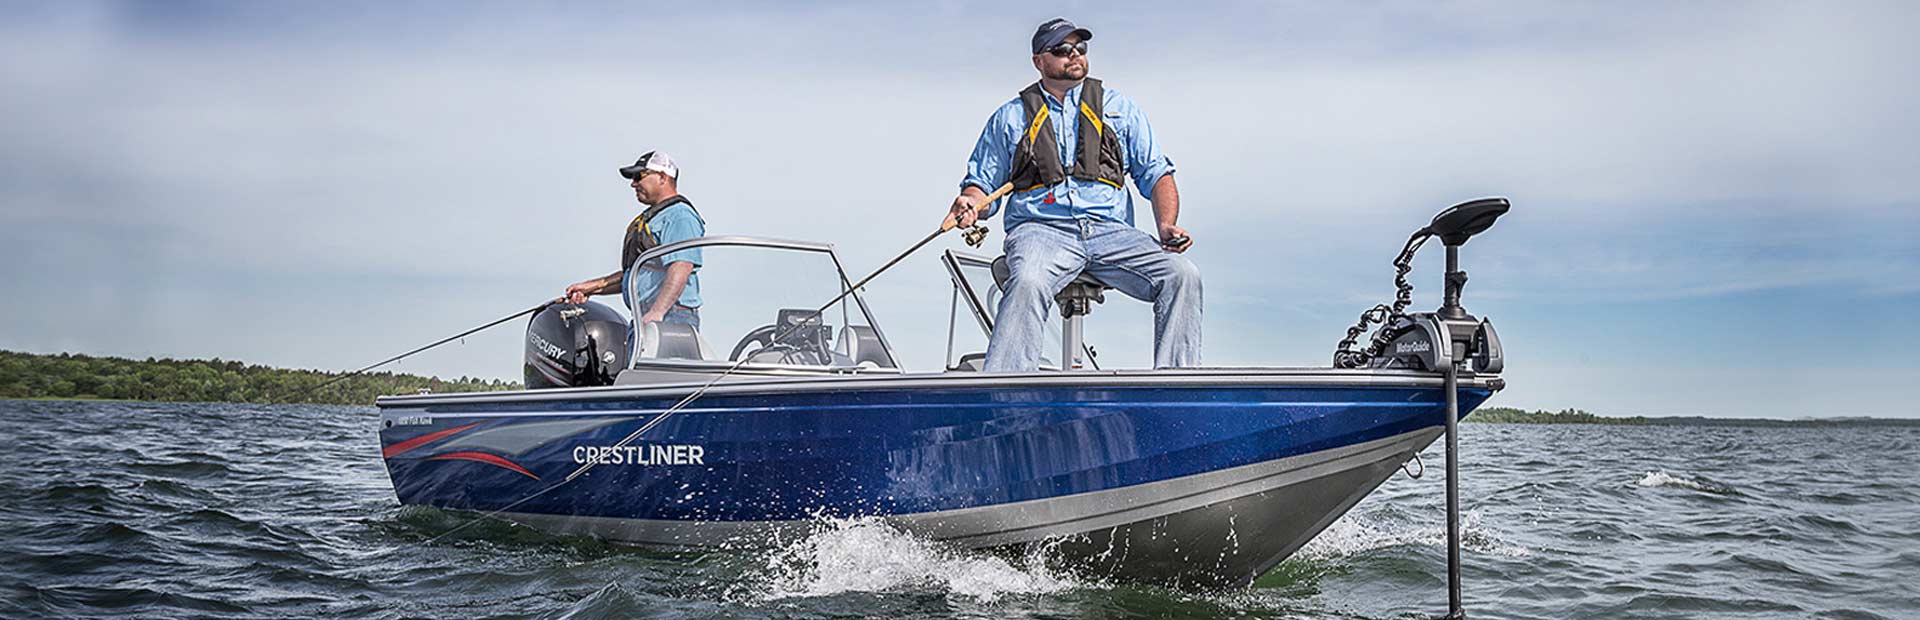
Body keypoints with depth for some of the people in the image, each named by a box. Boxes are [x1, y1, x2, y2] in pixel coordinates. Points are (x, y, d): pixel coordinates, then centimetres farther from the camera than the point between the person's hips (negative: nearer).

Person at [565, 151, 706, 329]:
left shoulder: (680, 216, -7)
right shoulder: (650, 217, 27)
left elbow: (680, 269, -22)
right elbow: (634, 274, 29)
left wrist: (656, 313, -31)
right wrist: (593, 287, 19)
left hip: (670, 320, -9)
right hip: (645, 320, 10)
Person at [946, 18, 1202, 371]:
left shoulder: (1121, 109, 23)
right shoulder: (1010, 117, 20)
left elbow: (1156, 174, 18)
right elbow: (982, 182, 21)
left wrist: (1167, 226, -1)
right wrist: (969, 203, -5)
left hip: (1111, 232, 2)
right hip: (1042, 229, -2)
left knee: (1182, 275, -24)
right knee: (1027, 283, -37)